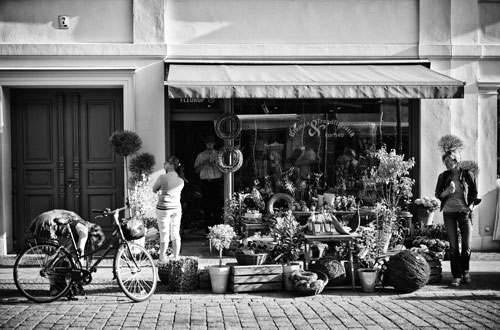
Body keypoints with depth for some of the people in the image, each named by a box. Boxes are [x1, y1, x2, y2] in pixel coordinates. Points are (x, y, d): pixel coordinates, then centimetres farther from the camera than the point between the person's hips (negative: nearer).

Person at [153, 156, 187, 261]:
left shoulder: (163, 177, -15)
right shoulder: (181, 179, 1)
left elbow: (154, 189, -1)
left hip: (164, 208, -4)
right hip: (177, 208, 4)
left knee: (164, 235, 2)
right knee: (175, 234, 13)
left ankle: (162, 259, 7)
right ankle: (176, 259, 17)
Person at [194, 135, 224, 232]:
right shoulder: (201, 155, 11)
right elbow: (196, 170, 4)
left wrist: (214, 164, -11)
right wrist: (205, 163, -7)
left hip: (216, 182, -1)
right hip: (205, 183, 1)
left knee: (217, 206, -7)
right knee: (207, 206, 1)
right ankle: (208, 228, 7)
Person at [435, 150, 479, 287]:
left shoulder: (468, 175, -1)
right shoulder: (443, 176, 4)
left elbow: (474, 193, 6)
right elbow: (438, 194, 7)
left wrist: (471, 205, -11)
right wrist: (447, 192, -13)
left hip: (464, 213, -1)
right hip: (449, 213, 1)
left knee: (467, 246, 0)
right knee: (453, 246, -1)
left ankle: (465, 271, 24)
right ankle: (456, 276, 5)